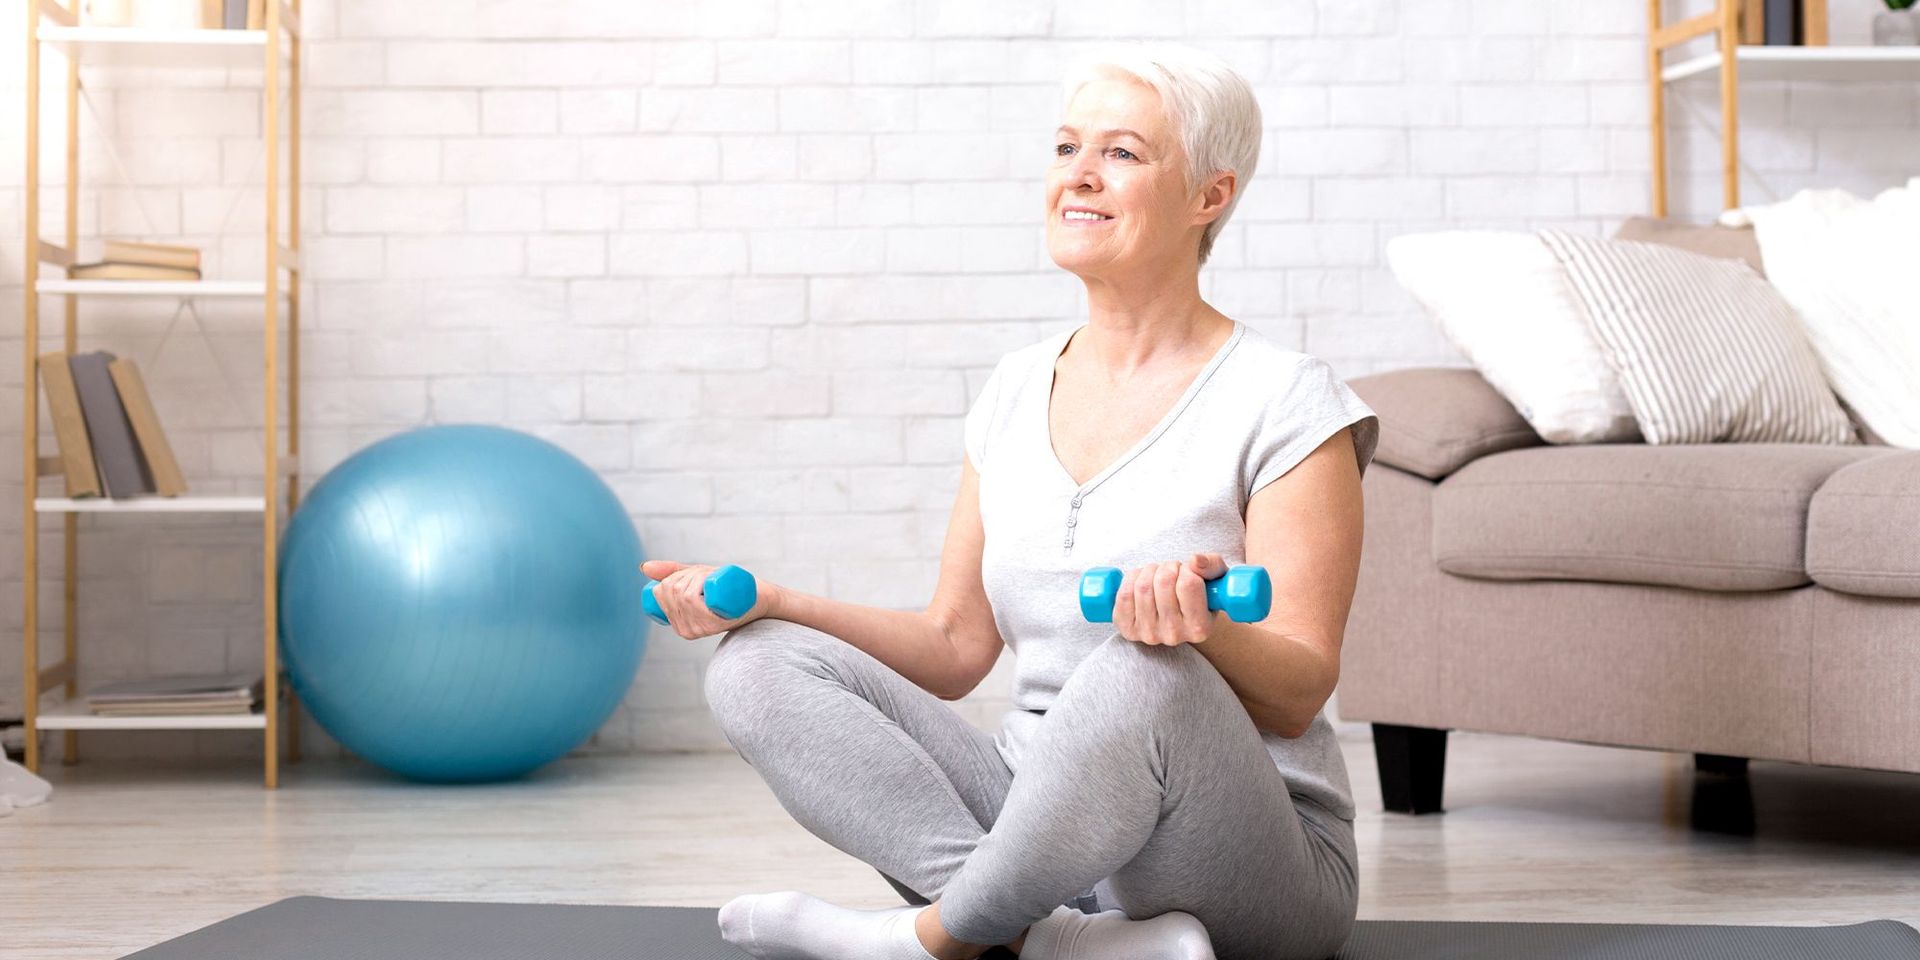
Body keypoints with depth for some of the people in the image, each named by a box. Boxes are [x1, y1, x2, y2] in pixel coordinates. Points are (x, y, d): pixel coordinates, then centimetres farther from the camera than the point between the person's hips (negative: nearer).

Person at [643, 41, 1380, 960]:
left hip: (1246, 866, -6)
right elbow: (955, 646, 13)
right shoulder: (1017, 387, 12)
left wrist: (1206, 628, -35)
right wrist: (767, 599, -1)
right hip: (1038, 815, 6)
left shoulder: (1285, 401, -7)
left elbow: (1299, 694, -12)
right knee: (757, 664, -10)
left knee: (1141, 676, -39)